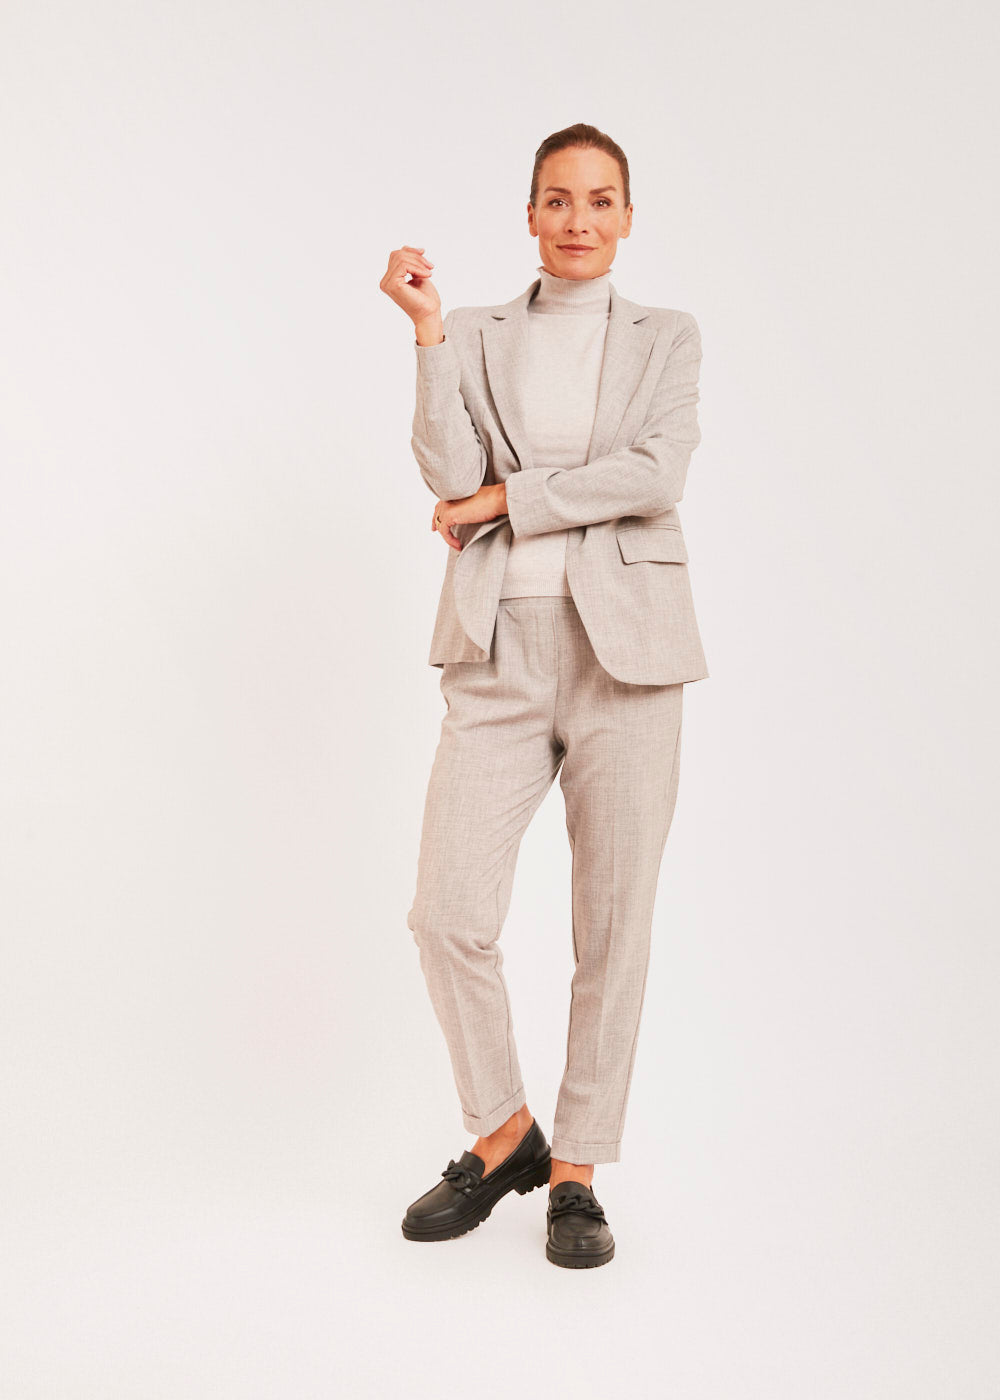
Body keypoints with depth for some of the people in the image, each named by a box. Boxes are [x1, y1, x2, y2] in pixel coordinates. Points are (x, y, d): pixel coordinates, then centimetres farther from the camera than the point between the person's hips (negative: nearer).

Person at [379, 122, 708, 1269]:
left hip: (626, 650, 0)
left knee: (613, 926, 3)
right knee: (448, 913, -7)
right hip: (501, 653, 1)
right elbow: (447, 474, -4)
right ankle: (502, 1132, 18)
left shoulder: (666, 338, 10)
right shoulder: (476, 337, 13)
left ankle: (576, 1173, 20)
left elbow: (656, 474, -8)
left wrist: (502, 498, -6)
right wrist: (427, 326, -7)